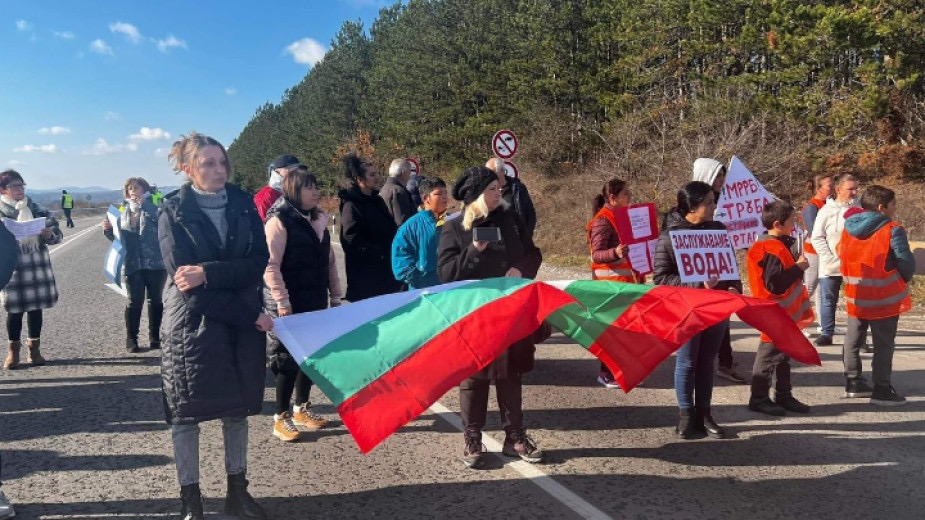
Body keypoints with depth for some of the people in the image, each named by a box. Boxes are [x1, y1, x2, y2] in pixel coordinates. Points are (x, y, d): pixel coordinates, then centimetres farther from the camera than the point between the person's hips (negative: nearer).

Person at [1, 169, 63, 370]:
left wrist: (48, 234, -15)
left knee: (36, 307, 9)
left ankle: (34, 348, 20)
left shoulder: (37, 209, 7)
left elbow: (57, 233, 6)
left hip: (38, 266, 3)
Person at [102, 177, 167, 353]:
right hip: (133, 264, 2)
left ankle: (155, 337, 16)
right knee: (134, 302, 1)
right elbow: (118, 236, 19)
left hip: (155, 262, -2)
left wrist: (143, 205, -21)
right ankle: (131, 339, 9)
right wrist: (108, 230, -1)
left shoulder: (153, 207, 2)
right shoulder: (122, 211, 11)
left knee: (155, 300, 6)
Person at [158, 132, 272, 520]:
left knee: (238, 407, 12)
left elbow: (258, 263, -7)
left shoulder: (243, 204, 2)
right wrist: (249, 314, -17)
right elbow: (183, 278, -14)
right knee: (186, 412, 5)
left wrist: (209, 273, -22)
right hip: (191, 323, -3)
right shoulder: (173, 211, -6)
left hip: (242, 323, 3)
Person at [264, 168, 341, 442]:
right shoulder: (279, 220, -10)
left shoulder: (318, 219, 12)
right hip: (291, 304, -7)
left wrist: (335, 296, 14)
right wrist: (282, 303, -20)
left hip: (316, 302, 7)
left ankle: (302, 407, 28)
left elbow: (329, 260, 15)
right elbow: (270, 266, -17)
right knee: (288, 358, 0)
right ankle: (281, 417, 12)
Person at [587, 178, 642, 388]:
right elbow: (596, 254, -22)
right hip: (611, 281, -9)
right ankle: (606, 373, 6)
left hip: (628, 280, 9)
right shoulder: (603, 221, -15)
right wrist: (615, 253, -38)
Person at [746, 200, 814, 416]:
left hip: (786, 313, 10)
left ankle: (784, 396, 28)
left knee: (783, 356, 17)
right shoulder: (771, 250, -21)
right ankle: (759, 398, 9)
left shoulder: (781, 244, 12)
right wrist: (798, 268, -19)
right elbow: (775, 283, -28)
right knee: (769, 356, -1)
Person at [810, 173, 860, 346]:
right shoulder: (827, 210, -3)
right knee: (828, 300, 8)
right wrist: (831, 259, -10)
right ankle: (826, 334, 18)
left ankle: (860, 336, 13)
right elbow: (817, 238, -2)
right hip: (830, 266, 0)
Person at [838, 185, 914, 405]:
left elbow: (841, 254, 11)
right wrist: (903, 281, 10)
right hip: (885, 298, -6)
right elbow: (906, 263, -11)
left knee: (853, 340, 15)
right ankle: (882, 391, 7)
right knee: (883, 344, 3)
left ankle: (853, 383, 25)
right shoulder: (892, 230, -13)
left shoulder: (848, 229, 3)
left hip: (855, 297, 6)